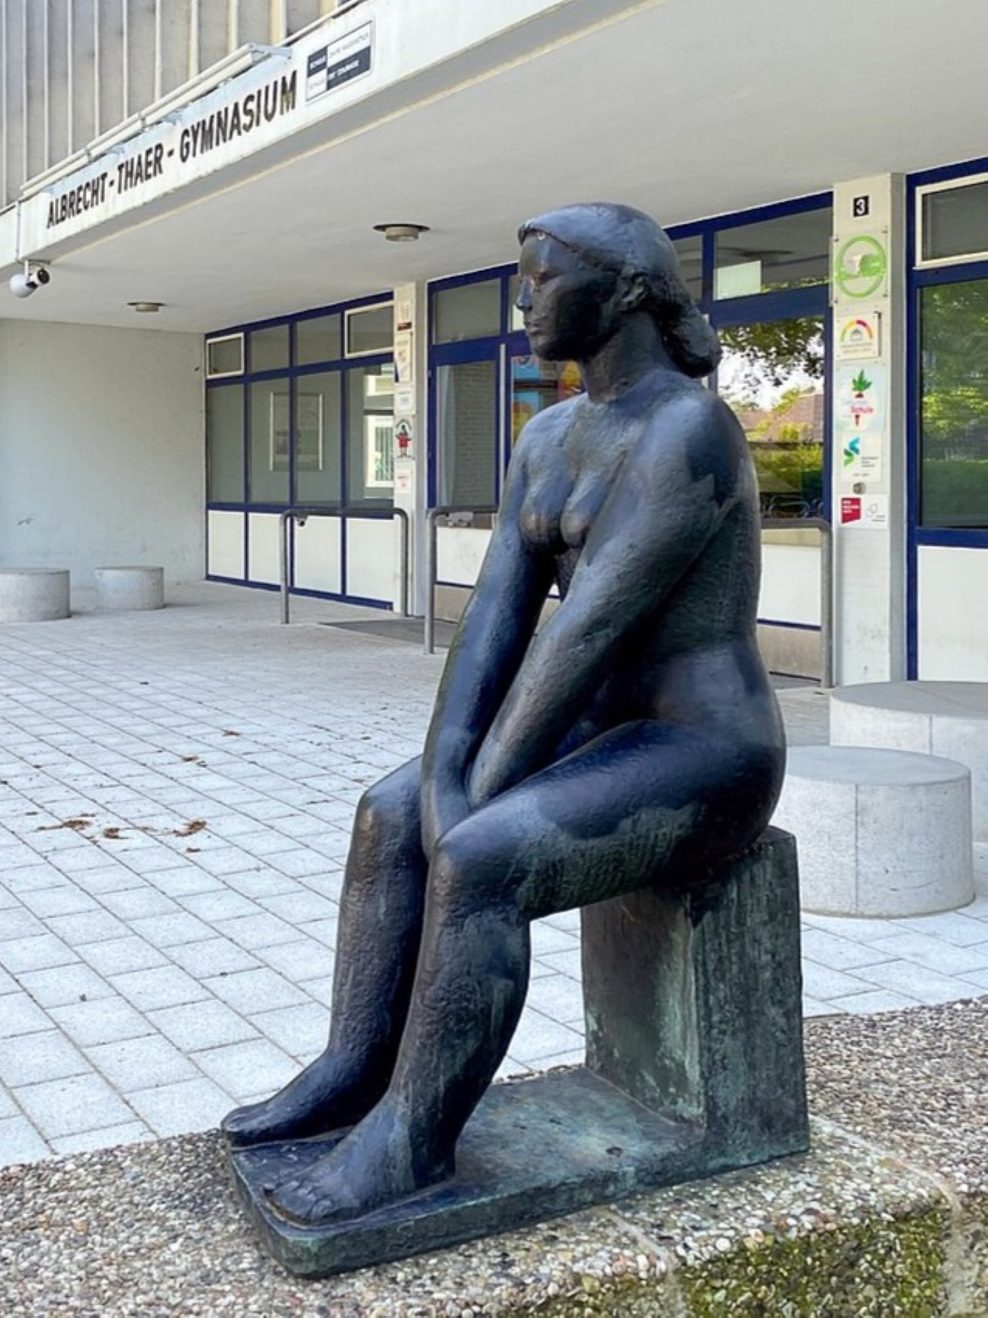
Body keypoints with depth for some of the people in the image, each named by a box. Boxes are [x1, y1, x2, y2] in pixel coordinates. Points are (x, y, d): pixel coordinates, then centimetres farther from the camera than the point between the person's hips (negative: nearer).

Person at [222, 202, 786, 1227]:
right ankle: (354, 1071, 9)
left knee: (480, 863, -27)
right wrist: (439, 779, -11)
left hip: (702, 762, -9)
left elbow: (588, 630, -25)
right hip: (614, 738, 9)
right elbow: (495, 615, 1)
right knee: (390, 818, 1)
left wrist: (477, 796, -20)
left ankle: (412, 1135, -11)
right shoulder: (547, 440, 9)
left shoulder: (685, 432, -22)